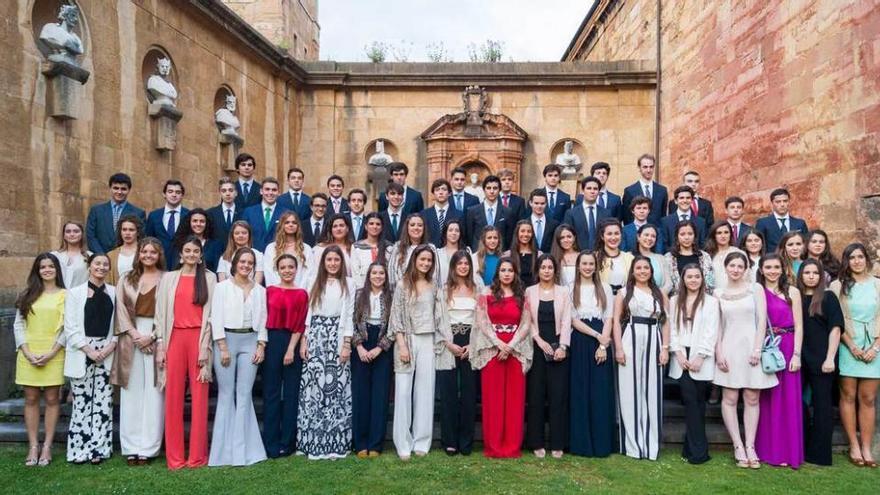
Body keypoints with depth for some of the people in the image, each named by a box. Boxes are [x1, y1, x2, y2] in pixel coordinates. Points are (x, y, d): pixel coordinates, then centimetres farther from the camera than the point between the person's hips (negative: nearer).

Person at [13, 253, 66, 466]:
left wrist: (51, 353, -12)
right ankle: (33, 446, 11)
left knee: (52, 399, 1)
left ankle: (47, 446, 8)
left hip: (54, 354, -3)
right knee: (31, 399, 5)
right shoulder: (28, 295, 10)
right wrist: (27, 353, -7)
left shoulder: (65, 295, 1)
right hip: (29, 354, 3)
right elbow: (18, 325, 5)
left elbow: (67, 328, -3)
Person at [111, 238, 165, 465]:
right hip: (131, 337, 3)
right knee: (131, 393, 4)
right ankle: (131, 447, 9)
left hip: (157, 339, -2)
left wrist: (151, 336, -11)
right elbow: (121, 308, 5)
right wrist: (134, 333, -8)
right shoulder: (127, 279, 12)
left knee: (153, 393, -1)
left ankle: (148, 447, 5)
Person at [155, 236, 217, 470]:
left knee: (199, 397, 0)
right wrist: (160, 345, 0)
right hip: (175, 338, 1)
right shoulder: (168, 278, 11)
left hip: (199, 339, -1)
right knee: (173, 397, 1)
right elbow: (161, 313, 8)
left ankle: (197, 456, 7)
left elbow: (211, 314, 3)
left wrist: (204, 348, -5)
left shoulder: (209, 278, 7)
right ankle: (174, 456, 9)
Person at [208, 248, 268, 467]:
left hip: (250, 341, 2)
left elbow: (263, 320, 10)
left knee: (245, 394, 0)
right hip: (227, 339, -2)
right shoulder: (222, 287, 3)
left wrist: (261, 346, 1)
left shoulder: (259, 290, 11)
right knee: (226, 394, -1)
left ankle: (242, 449, 5)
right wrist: (223, 348, -9)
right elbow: (216, 318, -2)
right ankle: (224, 449, 7)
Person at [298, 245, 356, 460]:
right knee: (313, 387, 0)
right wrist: (304, 341, 2)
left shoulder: (348, 284, 5)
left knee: (336, 387, -3)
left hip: (337, 339, -2)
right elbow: (308, 314, 11)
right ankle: (312, 441, 8)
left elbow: (349, 316, 0)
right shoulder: (316, 284, 13)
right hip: (315, 338, 2)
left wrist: (347, 344, -7)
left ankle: (335, 442, 5)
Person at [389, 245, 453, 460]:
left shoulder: (434, 287, 10)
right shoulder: (403, 284, 0)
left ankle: (421, 442, 13)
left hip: (428, 342, 3)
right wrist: (402, 346, -11)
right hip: (407, 341, -3)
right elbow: (396, 317, -4)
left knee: (425, 391, 4)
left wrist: (448, 342, 4)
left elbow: (440, 317, 10)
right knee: (403, 391, -3)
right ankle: (403, 444, 4)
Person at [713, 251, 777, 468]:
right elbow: (717, 326, 6)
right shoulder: (718, 293, 8)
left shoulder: (755, 288, 5)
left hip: (751, 347, 0)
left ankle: (750, 446, 10)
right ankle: (738, 447, 6)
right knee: (730, 398, -2)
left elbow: (762, 320, 0)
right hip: (729, 349, 1)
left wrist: (757, 349, -9)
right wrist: (719, 353, -3)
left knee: (752, 399, 3)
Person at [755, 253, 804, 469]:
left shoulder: (792, 292, 4)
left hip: (787, 349, -1)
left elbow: (798, 326, 1)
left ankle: (787, 451, 12)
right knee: (765, 401, 6)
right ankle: (767, 449, 16)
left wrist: (796, 354, -7)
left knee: (787, 400, 2)